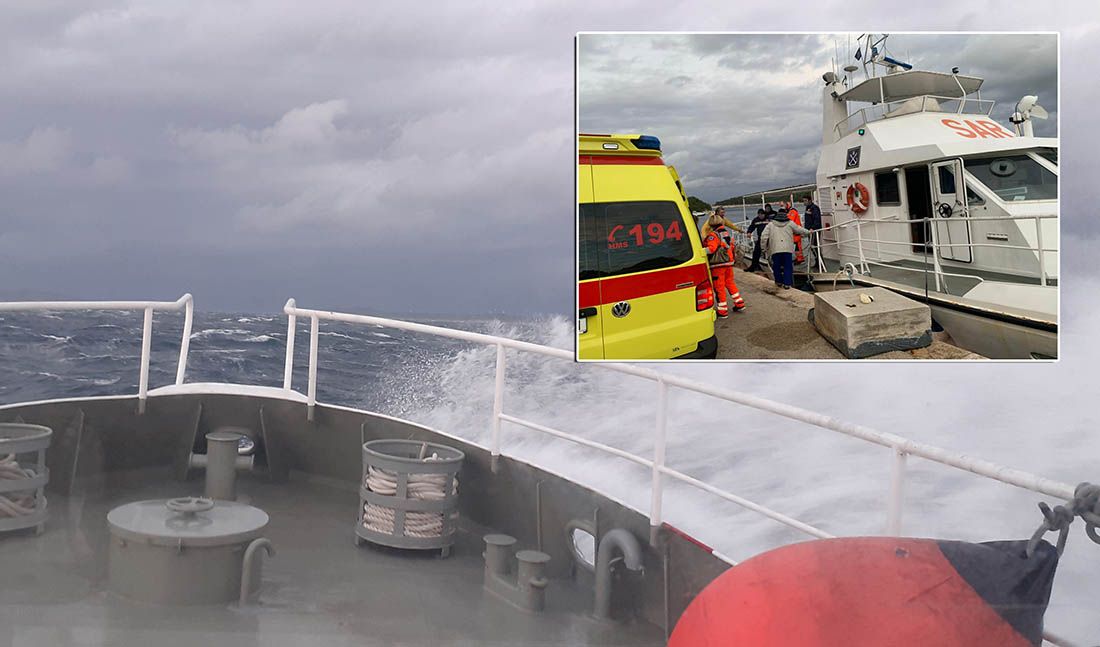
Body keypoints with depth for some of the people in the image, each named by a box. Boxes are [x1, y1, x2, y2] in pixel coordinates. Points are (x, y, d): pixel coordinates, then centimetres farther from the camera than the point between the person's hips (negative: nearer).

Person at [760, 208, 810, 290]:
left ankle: (779, 282, 20)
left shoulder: (771, 224, 10)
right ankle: (787, 283, 3)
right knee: (788, 267, 6)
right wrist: (808, 232, 41)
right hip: (788, 249, 0)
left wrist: (764, 248, 12)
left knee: (777, 266, 13)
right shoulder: (790, 224, 10)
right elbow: (799, 230, 22)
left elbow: (763, 237, 3)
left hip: (775, 250, 0)